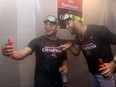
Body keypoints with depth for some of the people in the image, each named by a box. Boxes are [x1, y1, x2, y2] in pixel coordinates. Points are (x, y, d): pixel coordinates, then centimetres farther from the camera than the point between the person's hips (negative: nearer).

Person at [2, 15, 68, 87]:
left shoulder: (61, 43, 0)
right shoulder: (37, 41, -13)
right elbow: (22, 54, -26)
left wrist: (65, 66, -9)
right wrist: (9, 53, -46)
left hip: (57, 81, 4)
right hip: (41, 81, -4)